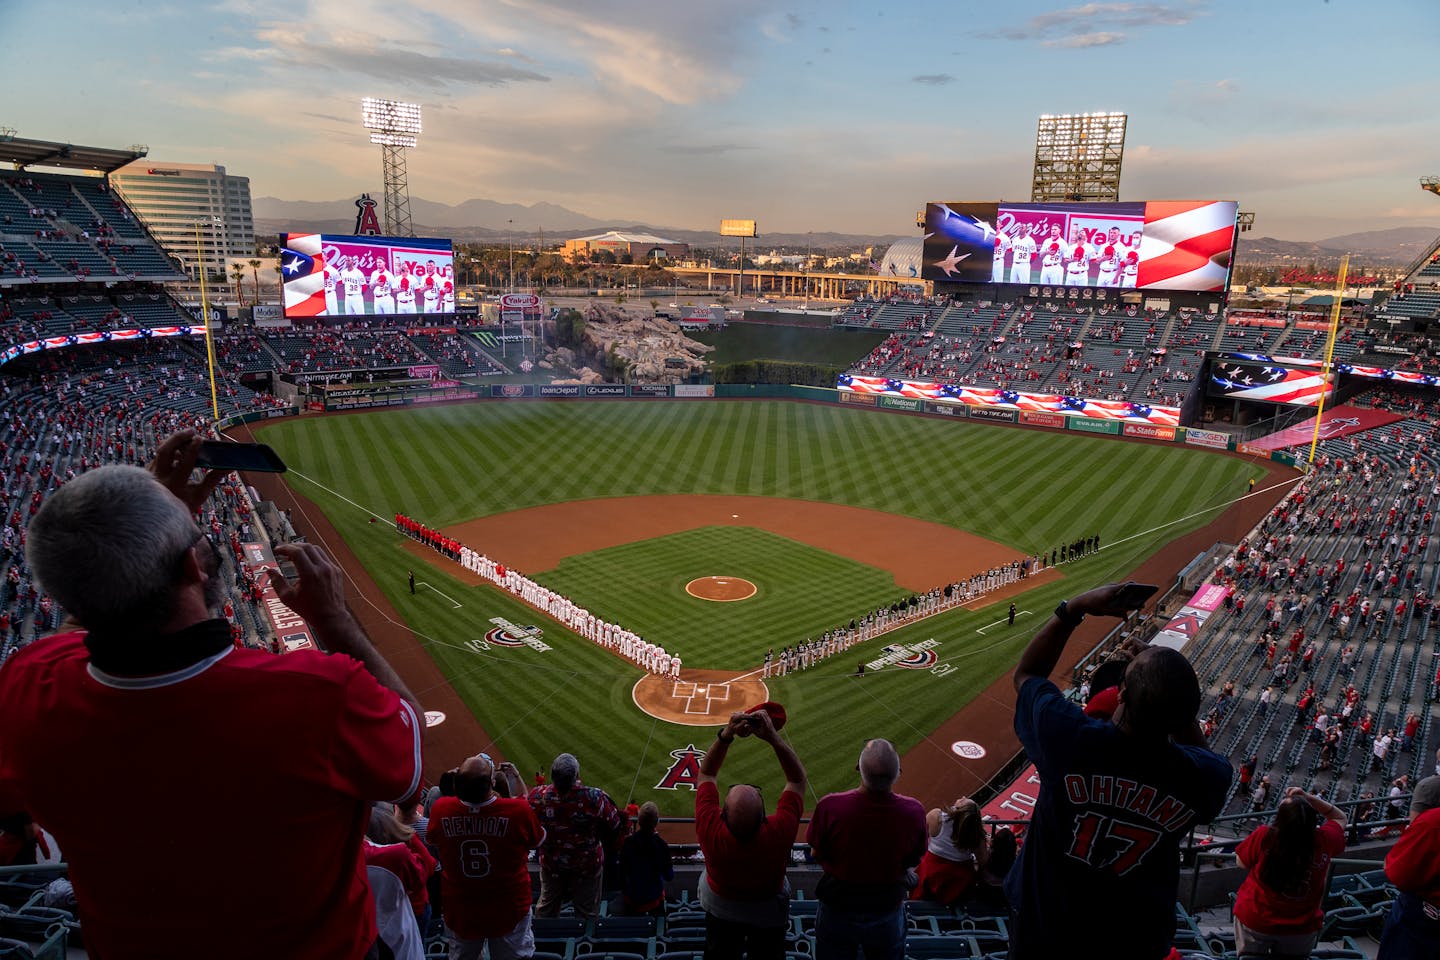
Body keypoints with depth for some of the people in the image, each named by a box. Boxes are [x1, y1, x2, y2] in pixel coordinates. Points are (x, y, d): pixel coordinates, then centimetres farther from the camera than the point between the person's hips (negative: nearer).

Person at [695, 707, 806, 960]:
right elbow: (798, 779, -27)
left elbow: (707, 774, -23)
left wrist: (725, 735, -36)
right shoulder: (779, 833, -42)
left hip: (721, 908, 1)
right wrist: (772, 737, -37)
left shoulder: (710, 831, -40)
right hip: (769, 912, -1)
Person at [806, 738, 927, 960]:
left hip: (837, 910, -1)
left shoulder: (830, 807, -30)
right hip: (888, 911, 1)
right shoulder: (913, 811, -25)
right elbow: (913, 861, -6)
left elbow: (816, 854, -12)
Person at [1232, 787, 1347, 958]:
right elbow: (1341, 818, 2)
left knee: (1250, 955, 22)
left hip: (1255, 920, -2)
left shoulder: (1263, 835, -28)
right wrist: (1310, 799, -11)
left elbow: (1242, 863, -9)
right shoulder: (1324, 840, -20)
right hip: (1301, 928, 2)